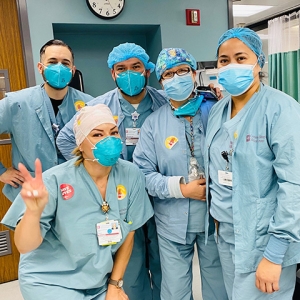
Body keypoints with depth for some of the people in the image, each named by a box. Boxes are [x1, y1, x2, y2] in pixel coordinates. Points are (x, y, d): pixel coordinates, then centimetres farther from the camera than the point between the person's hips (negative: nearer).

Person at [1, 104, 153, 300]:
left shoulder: (131, 175, -13)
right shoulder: (56, 181, -21)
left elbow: (128, 232, -1)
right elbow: (25, 246, -22)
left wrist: (115, 284, 1)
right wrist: (33, 211, -41)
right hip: (50, 280, -3)